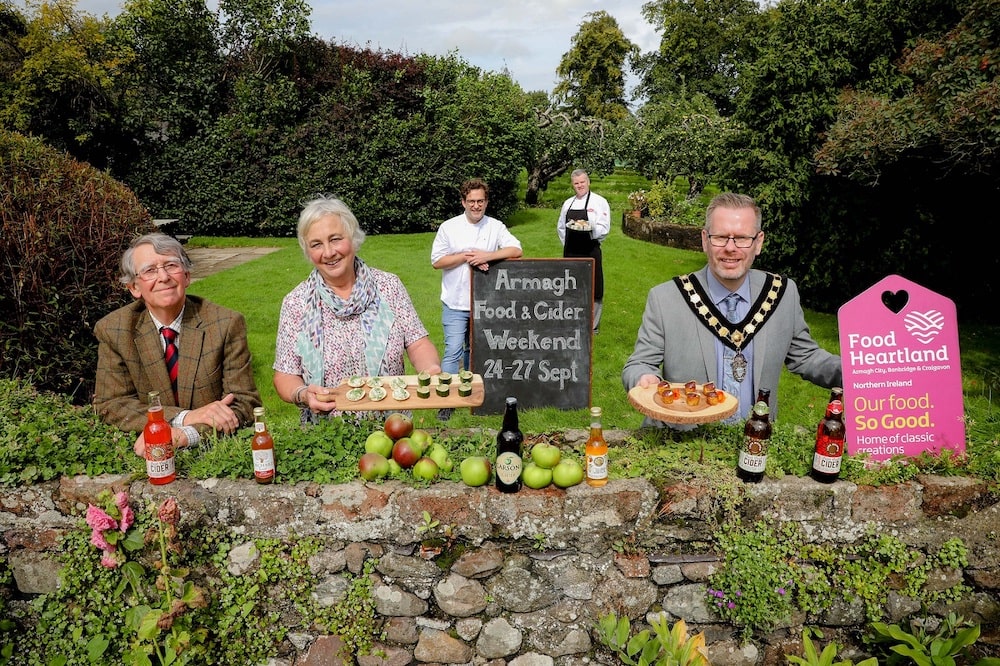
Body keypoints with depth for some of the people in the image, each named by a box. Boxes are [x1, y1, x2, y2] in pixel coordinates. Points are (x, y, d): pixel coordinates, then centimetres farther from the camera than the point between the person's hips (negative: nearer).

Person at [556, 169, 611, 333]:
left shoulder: (599, 202, -3)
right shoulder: (568, 203, 13)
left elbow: (604, 228, -10)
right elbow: (560, 227, 22)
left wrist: (590, 227, -28)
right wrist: (566, 244, 12)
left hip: (590, 251, -5)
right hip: (571, 252, 5)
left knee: (593, 288, -2)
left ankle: (592, 325, 9)